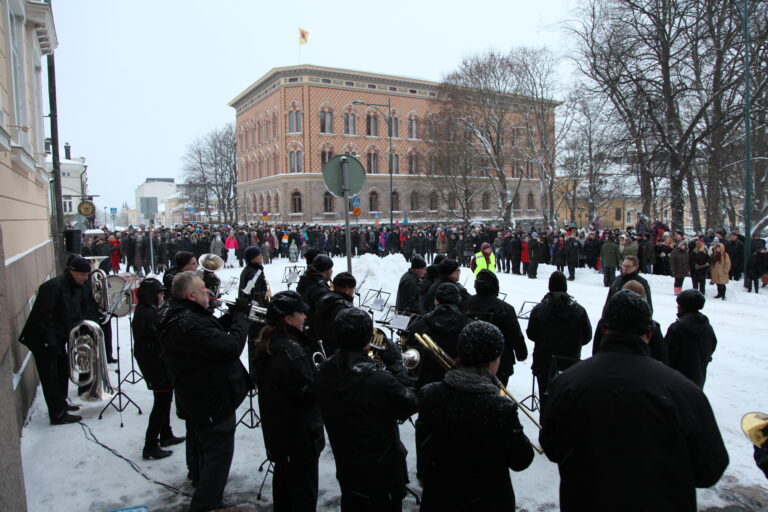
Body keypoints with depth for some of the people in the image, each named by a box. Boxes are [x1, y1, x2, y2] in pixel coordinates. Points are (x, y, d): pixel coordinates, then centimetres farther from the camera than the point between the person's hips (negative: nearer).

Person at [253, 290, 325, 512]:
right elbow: (309, 392, -26)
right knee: (304, 493, 5)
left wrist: (315, 371, 3)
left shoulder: (266, 345, 3)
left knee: (283, 480, 26)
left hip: (275, 429, 10)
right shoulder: (291, 350, -27)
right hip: (299, 435, -9)